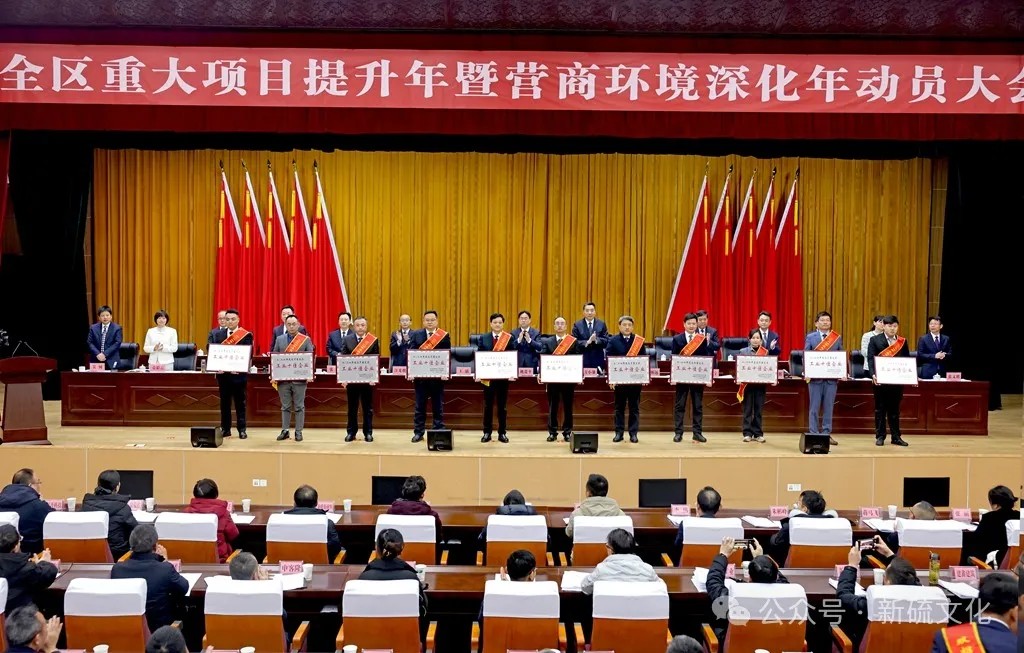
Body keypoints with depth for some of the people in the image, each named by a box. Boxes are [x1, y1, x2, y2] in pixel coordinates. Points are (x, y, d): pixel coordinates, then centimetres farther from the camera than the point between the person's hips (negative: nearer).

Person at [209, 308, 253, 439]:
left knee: (240, 403, 4)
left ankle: (242, 430, 9)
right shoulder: (218, 335, 8)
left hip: (238, 374, -3)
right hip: (223, 374, 3)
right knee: (224, 402, 9)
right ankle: (225, 428, 16)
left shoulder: (246, 335, -3)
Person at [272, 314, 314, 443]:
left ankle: (298, 432, 9)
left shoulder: (306, 339, 2)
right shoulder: (279, 339, 9)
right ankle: (284, 430, 15)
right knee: (285, 406, 8)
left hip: (299, 378, -2)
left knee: (299, 407, 3)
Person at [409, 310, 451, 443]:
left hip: (438, 375, -1)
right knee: (420, 406, 7)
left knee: (438, 406, 6)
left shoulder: (444, 336, 1)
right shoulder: (415, 335, 5)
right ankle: (418, 432, 14)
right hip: (420, 374, 1)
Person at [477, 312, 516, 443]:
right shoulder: (483, 338, 6)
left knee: (502, 406, 6)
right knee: (488, 405, 6)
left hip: (503, 375, -1)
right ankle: (487, 432, 13)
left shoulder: (510, 338, 1)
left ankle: (502, 433, 13)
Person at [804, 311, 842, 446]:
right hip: (815, 377, -1)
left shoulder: (838, 338, 9)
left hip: (831, 377, 2)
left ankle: (826, 434, 13)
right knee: (814, 407, 3)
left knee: (828, 407, 6)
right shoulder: (810, 337, 4)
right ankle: (813, 434, 8)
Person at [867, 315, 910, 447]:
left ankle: (896, 437, 14)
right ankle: (880, 436, 10)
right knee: (880, 409, 3)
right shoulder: (875, 340, 1)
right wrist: (873, 374, -22)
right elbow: (871, 359, -7)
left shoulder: (903, 341, 9)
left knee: (894, 409, 8)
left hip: (897, 380, 2)